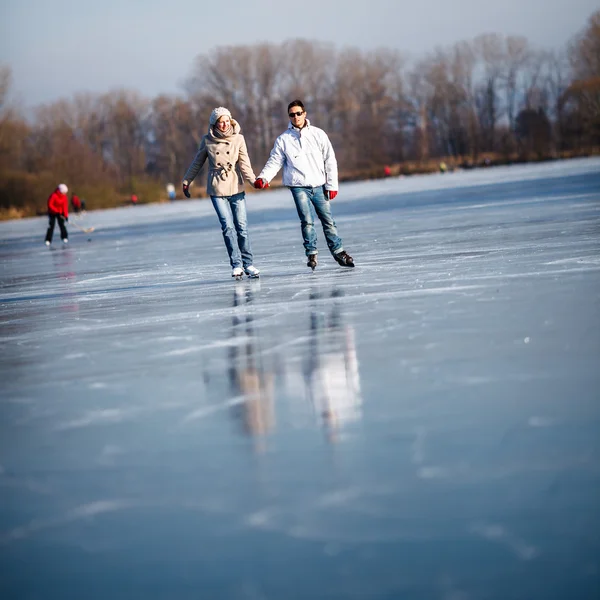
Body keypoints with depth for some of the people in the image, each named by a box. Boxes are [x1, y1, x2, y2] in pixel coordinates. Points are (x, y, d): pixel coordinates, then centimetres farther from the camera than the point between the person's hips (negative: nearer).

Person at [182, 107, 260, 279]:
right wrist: (186, 181, 17)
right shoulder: (207, 141, 0)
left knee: (242, 227, 0)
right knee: (228, 227, -10)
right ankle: (236, 265, -9)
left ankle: (248, 263, 9)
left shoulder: (238, 139, -1)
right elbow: (197, 163, 13)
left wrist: (254, 180, -21)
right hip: (217, 189, -1)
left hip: (236, 188, 1)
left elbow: (244, 164, -7)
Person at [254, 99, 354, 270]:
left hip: (319, 185, 1)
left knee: (328, 220, 5)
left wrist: (332, 185, 2)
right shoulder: (283, 139, 4)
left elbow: (330, 160, 7)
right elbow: (274, 161, 1)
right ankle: (311, 253, 0)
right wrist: (263, 178, -17)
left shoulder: (318, 134, 5)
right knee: (307, 222, -9)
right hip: (299, 187, -1)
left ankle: (338, 252, 16)